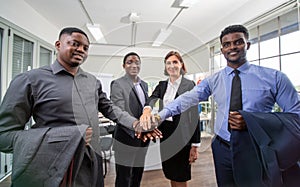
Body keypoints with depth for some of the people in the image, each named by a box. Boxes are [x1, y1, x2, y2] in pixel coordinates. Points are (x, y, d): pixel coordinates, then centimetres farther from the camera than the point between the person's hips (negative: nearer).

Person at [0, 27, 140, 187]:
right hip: (54, 172, -5)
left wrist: (134, 123, -3)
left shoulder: (93, 81, 5)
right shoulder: (30, 80, -10)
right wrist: (68, 135, -22)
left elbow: (108, 107, 12)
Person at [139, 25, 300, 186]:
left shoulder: (274, 77, -5)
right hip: (223, 149, 2)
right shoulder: (213, 81, 0)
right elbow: (187, 99, -11)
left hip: (258, 152, -2)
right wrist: (160, 115, -26)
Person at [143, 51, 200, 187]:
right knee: (170, 176, 20)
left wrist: (195, 145, -10)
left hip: (181, 135, -4)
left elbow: (194, 115, -8)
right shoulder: (162, 85, 8)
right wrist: (147, 110, -37)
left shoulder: (189, 85, -6)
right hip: (165, 134, 5)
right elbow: (152, 98, -13)